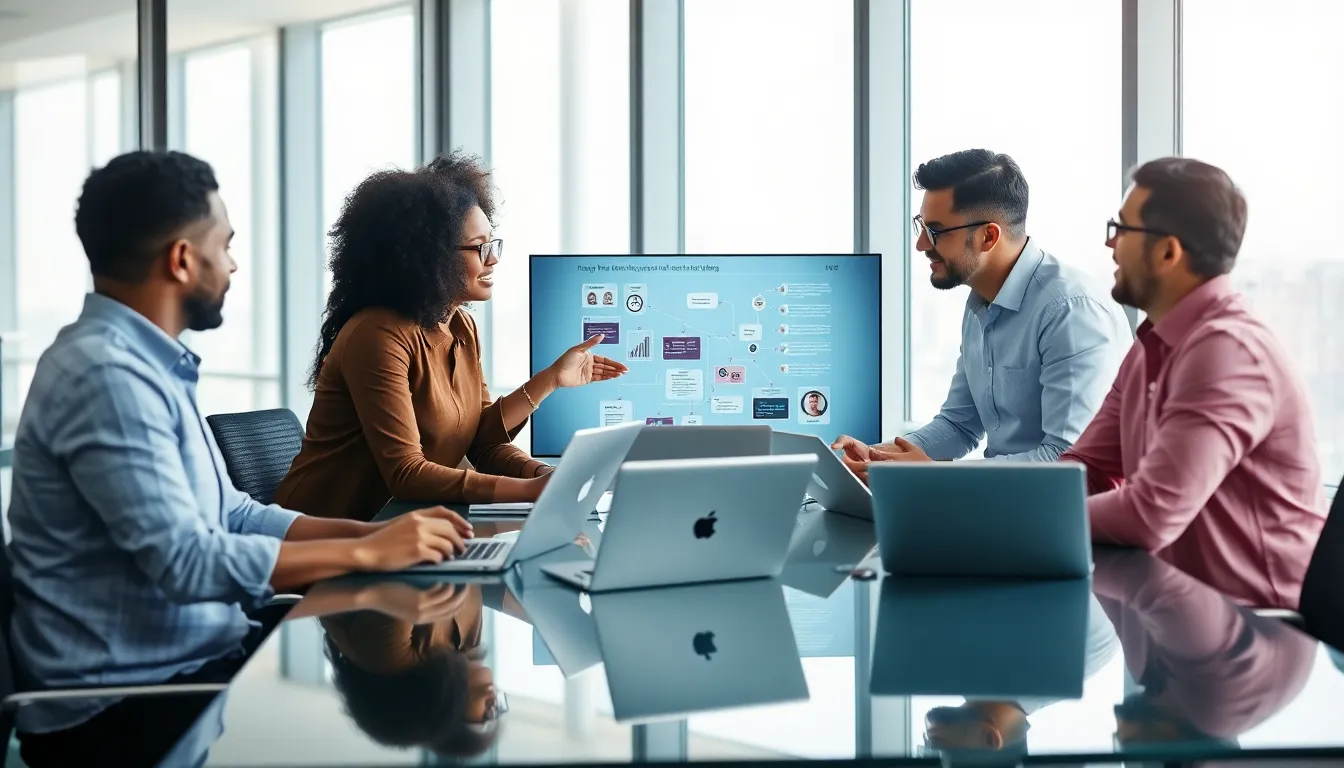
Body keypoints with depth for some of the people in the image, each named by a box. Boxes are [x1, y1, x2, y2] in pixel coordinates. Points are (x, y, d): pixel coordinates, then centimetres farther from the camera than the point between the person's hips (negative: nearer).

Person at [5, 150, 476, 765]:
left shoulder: (145, 364, 12)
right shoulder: (106, 373, -20)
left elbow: (231, 517, 14)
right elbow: (186, 561, -26)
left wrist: (374, 531, 2)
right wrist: (366, 553, -19)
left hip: (190, 662, 9)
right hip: (126, 701, -9)